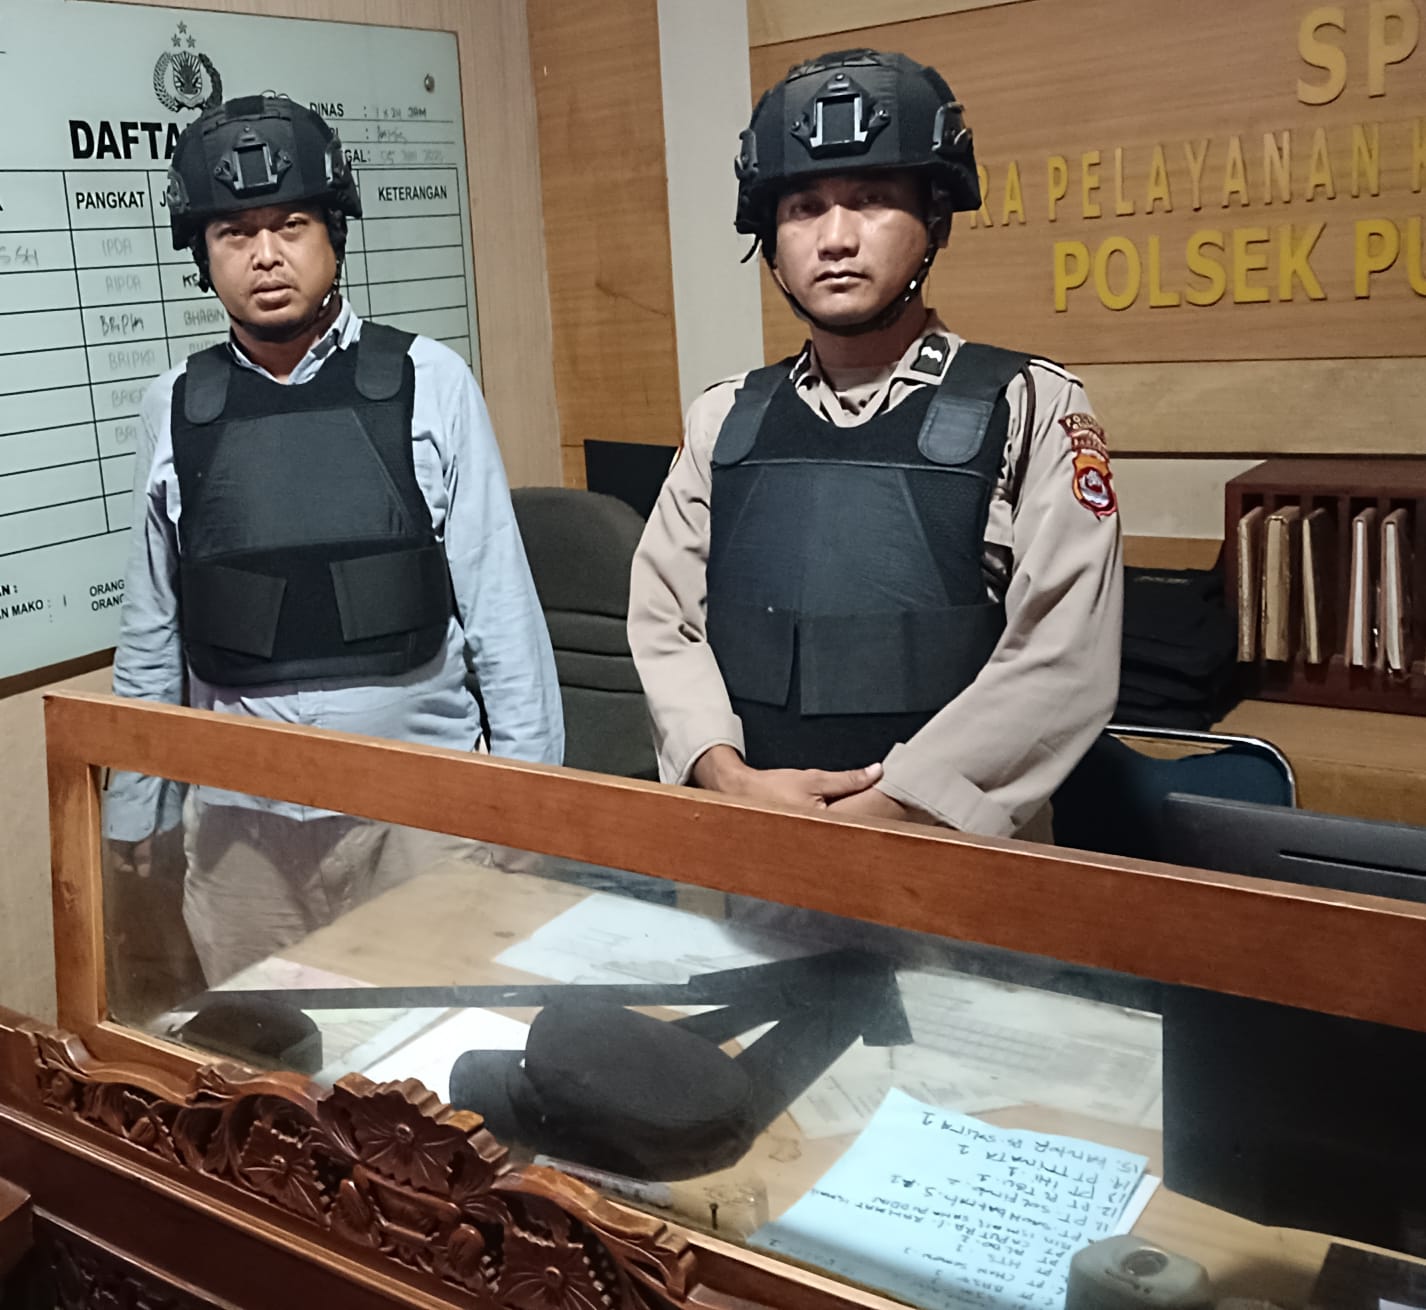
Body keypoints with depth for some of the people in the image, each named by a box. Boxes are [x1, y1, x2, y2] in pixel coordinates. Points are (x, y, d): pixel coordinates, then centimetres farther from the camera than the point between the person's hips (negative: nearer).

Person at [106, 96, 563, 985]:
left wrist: (531, 778, -3)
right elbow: (152, 628, 8)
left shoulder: (429, 383, -5)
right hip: (240, 818, 2)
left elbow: (499, 597, -3)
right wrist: (134, 801, 12)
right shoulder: (178, 408, 2)